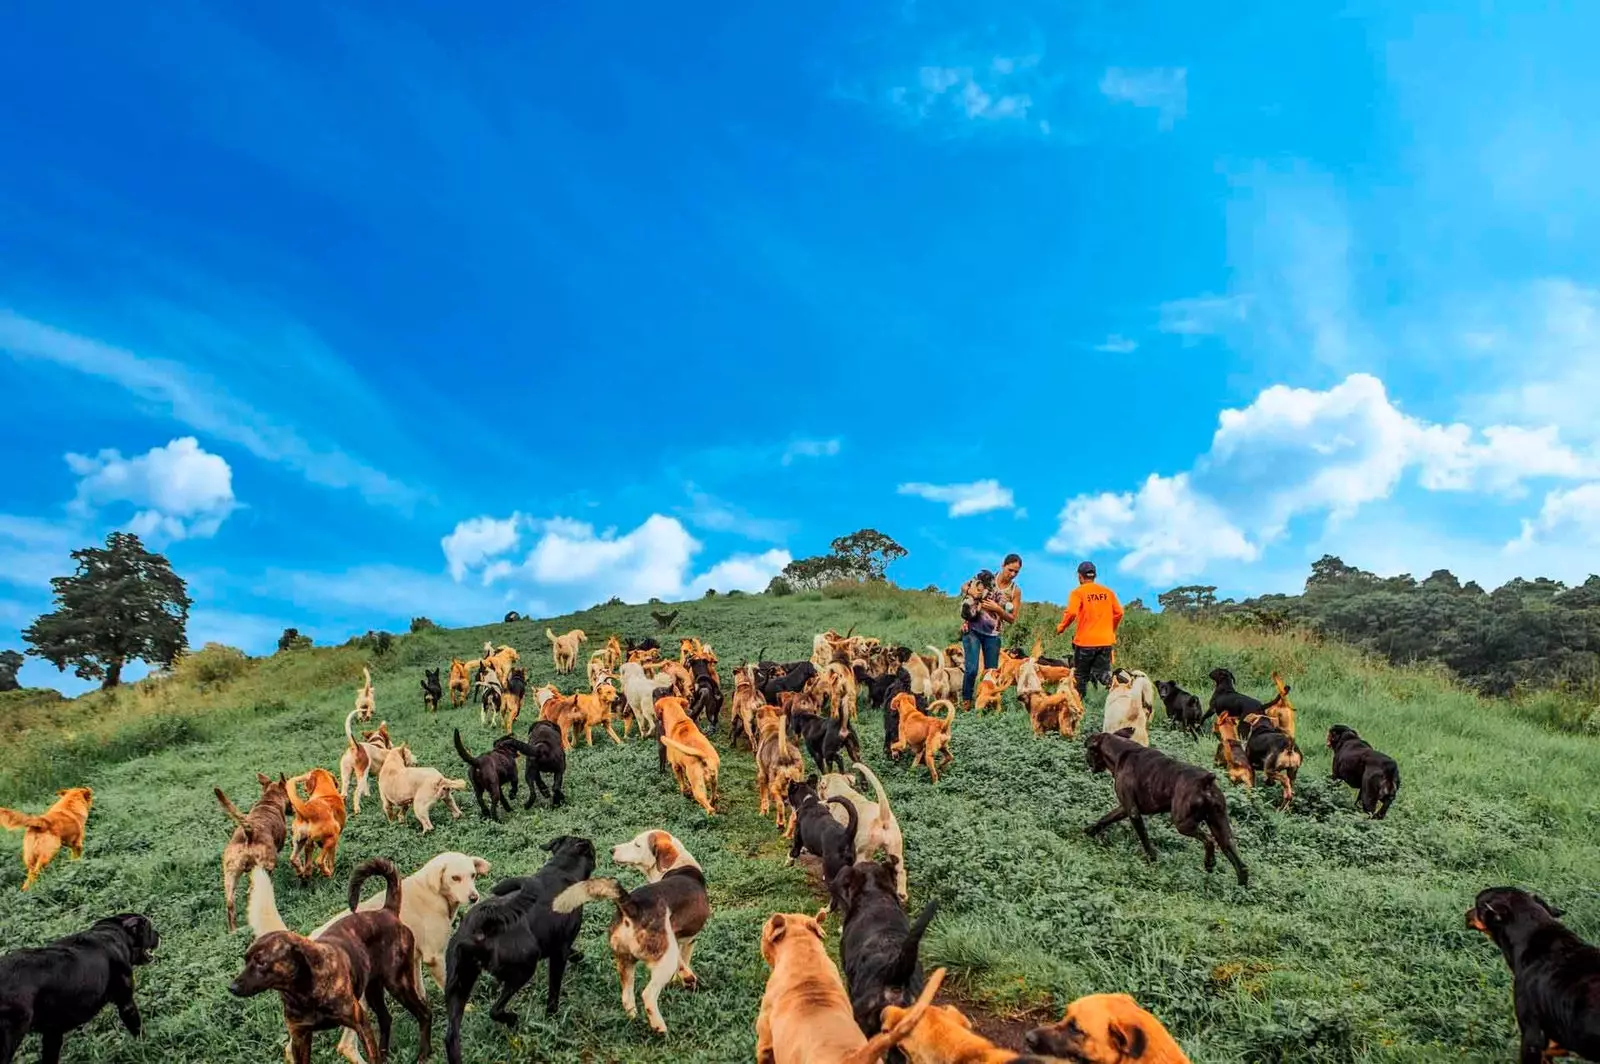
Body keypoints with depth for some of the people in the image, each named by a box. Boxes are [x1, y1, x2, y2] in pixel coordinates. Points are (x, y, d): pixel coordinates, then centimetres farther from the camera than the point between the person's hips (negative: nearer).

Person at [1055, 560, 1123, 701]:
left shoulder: (1078, 592, -6)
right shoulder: (1108, 592, 7)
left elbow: (1071, 613, -18)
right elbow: (1118, 613, 8)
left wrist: (1061, 627, -2)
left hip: (1085, 642, -3)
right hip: (1106, 641, 3)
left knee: (1081, 676, 9)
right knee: (1103, 673, 6)